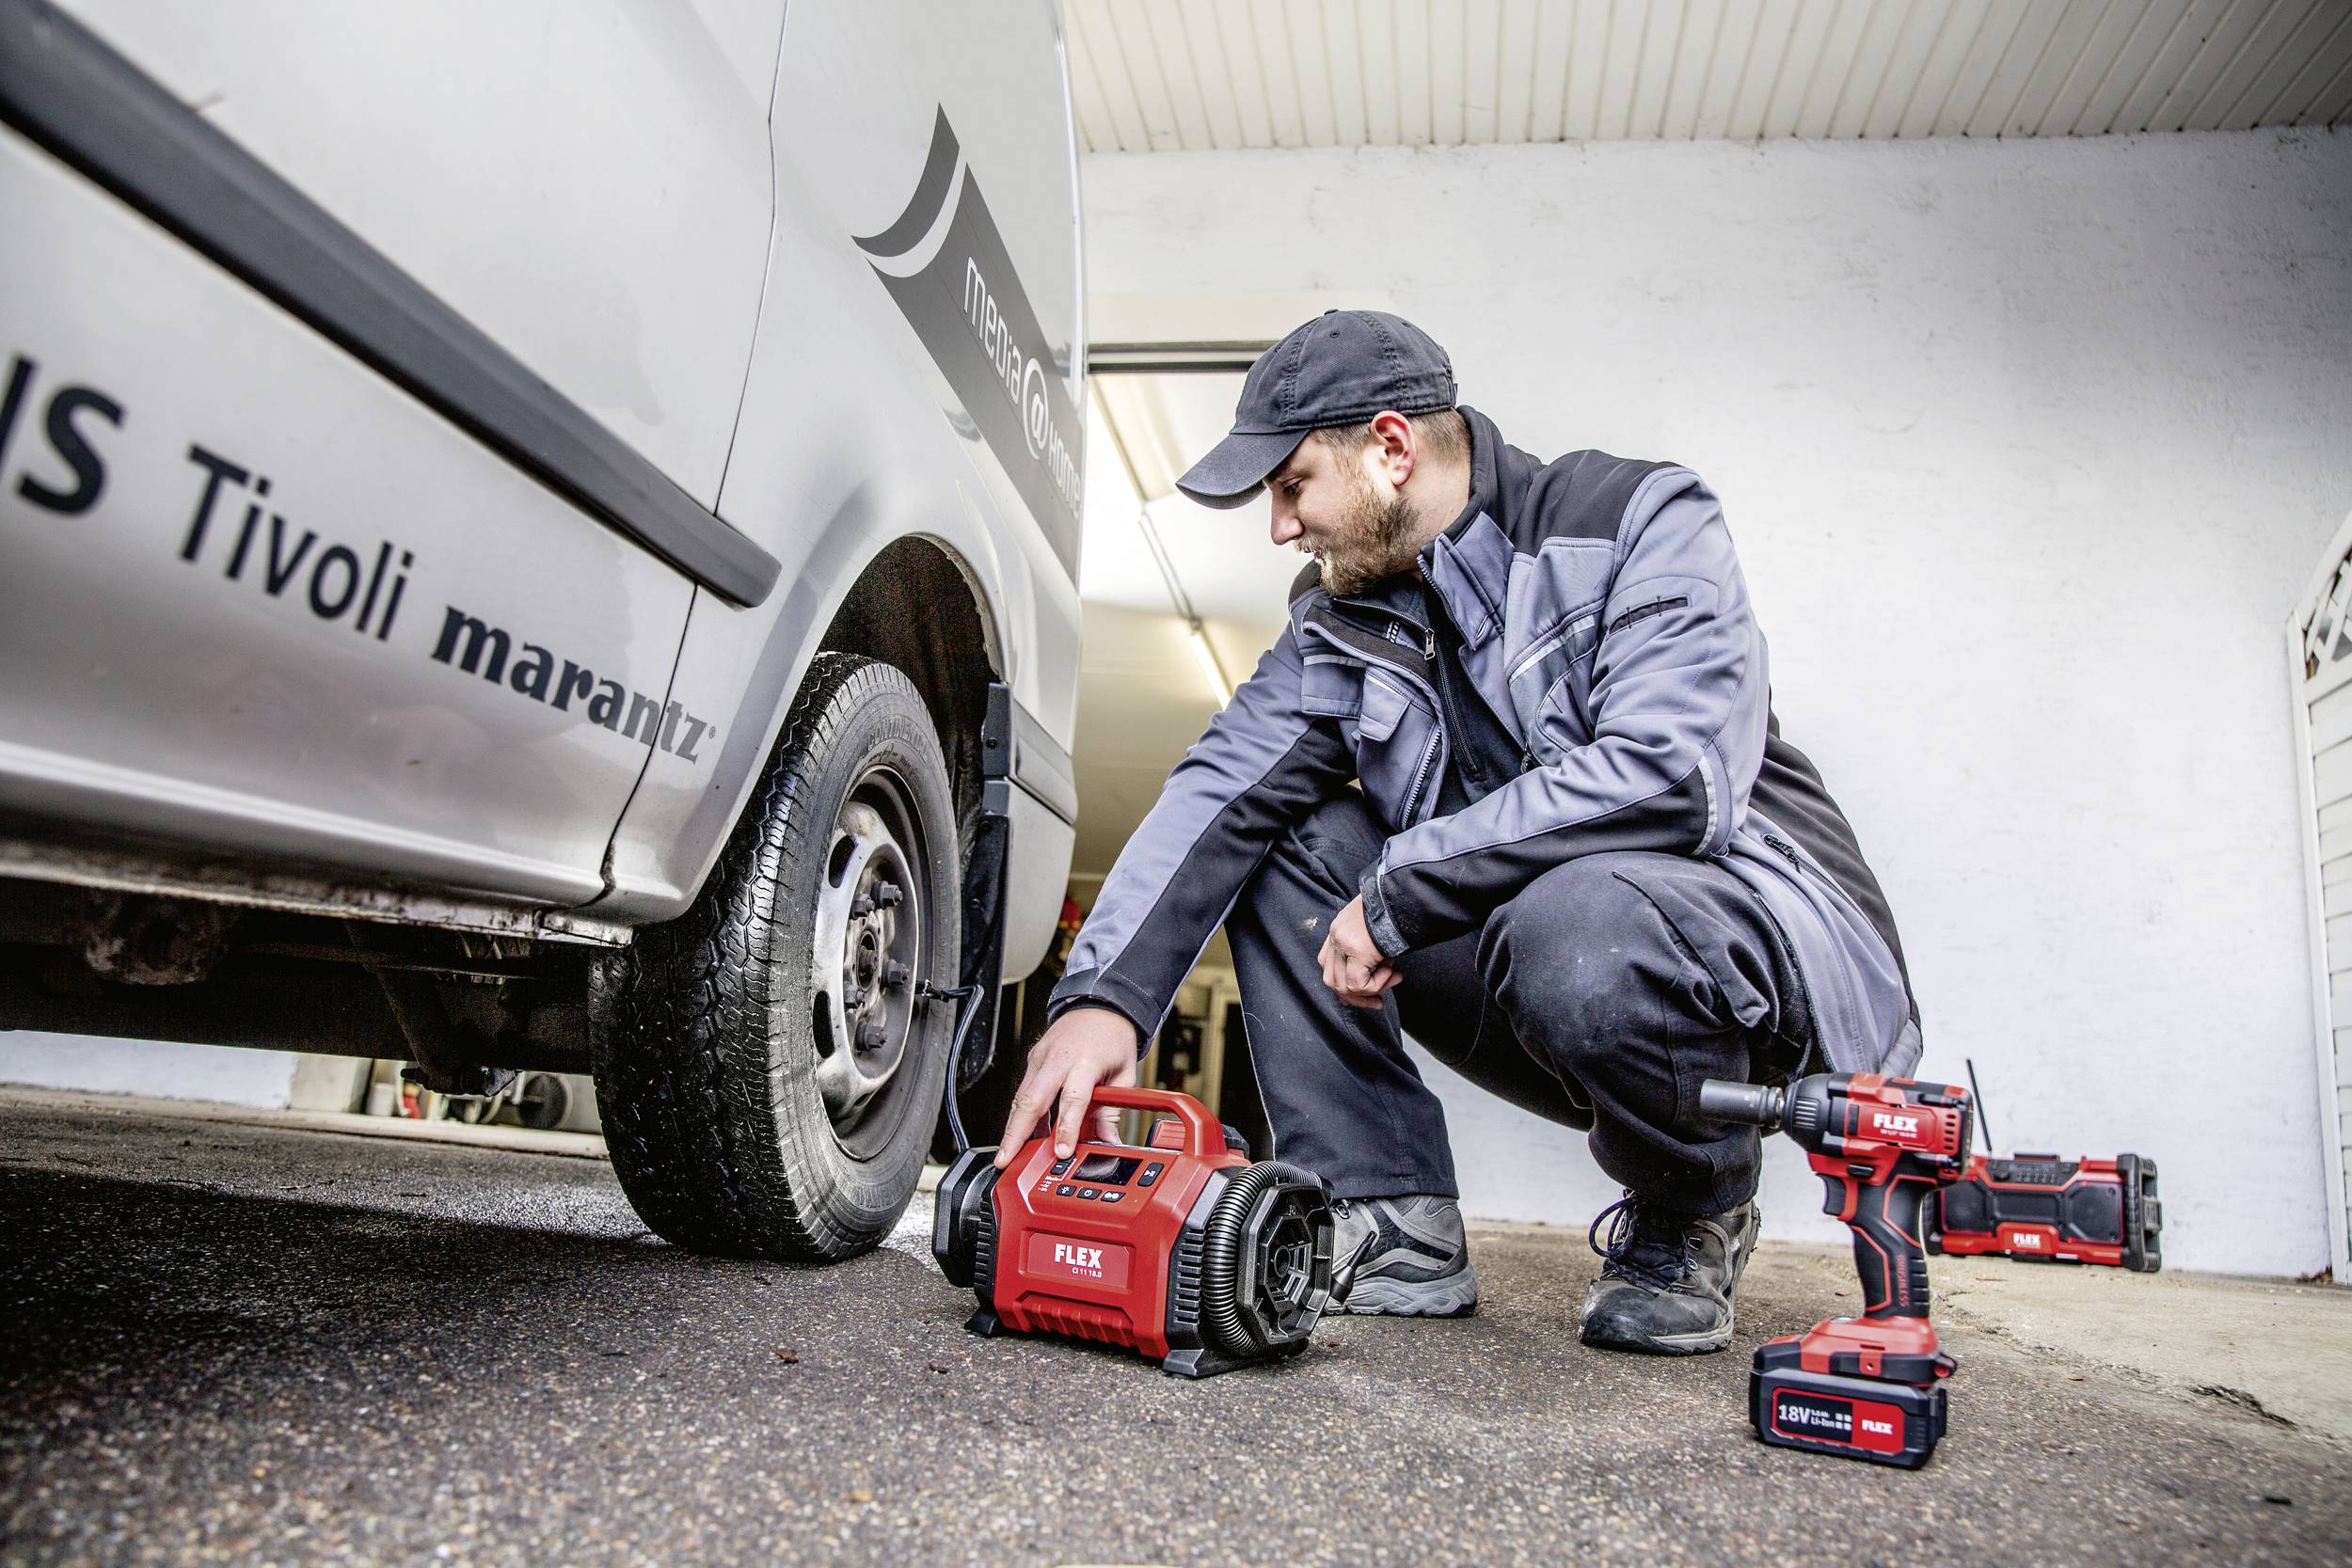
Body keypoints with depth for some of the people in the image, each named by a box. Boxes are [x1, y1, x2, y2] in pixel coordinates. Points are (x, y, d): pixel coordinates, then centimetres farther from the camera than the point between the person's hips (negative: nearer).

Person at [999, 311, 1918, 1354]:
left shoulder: (1641, 518, -12)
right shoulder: (1341, 619, 5)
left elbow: (1670, 777, -28)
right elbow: (1220, 790, -8)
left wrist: (1397, 889, -24)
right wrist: (1103, 994, -23)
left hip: (1762, 925, -5)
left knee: (1575, 924, -38)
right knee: (1281, 842, -7)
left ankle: (1692, 1224, -5)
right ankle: (1392, 1223, -5)